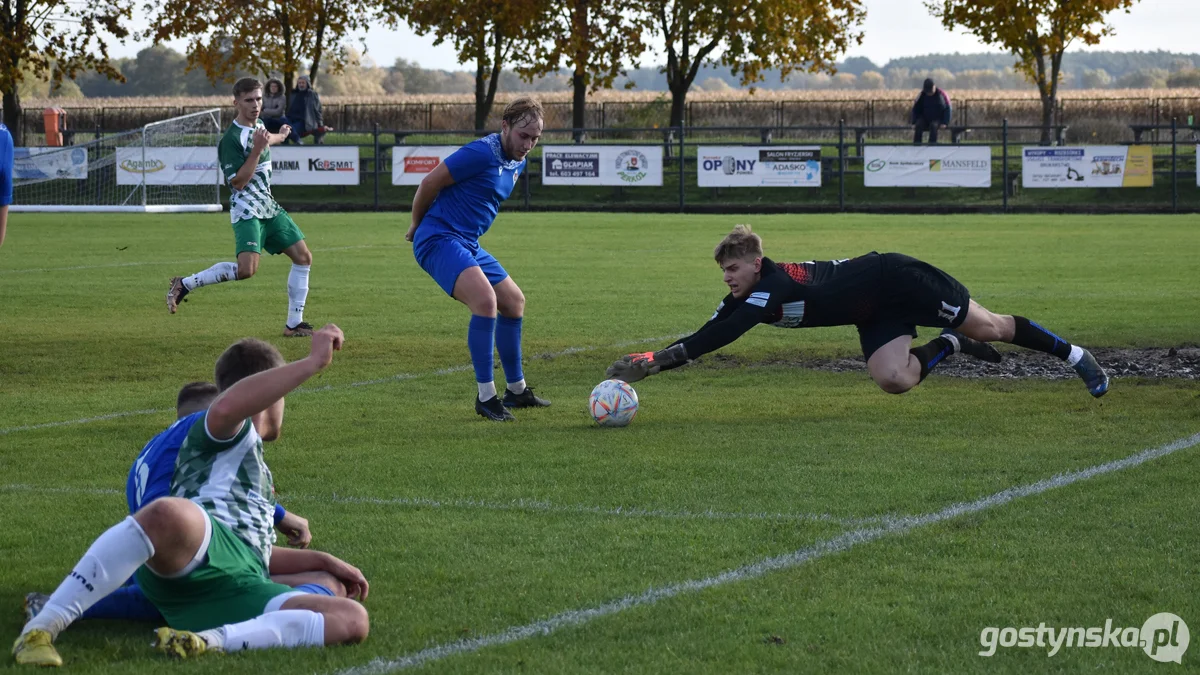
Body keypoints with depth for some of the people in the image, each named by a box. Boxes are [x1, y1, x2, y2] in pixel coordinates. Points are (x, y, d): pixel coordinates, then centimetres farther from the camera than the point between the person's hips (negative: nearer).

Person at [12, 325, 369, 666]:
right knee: (169, 514, -44)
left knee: (353, 620, -16)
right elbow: (226, 406, -9)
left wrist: (323, 561, 49)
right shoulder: (232, 432, 18)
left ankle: (211, 640, -32)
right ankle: (40, 629, -35)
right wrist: (312, 363, -7)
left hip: (243, 592, 7)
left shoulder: (254, 467, 45)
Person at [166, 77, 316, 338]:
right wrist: (257, 150, -28)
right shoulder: (231, 138, -17)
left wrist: (280, 136, 56)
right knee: (247, 268, -27)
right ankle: (185, 284, -12)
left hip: (269, 207, 9)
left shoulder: (257, 126, 10)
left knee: (303, 257, 4)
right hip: (247, 210, -9)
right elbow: (238, 181, -22)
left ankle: (294, 324, 10)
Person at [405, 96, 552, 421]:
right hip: (440, 239, -10)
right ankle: (486, 396, -21)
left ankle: (516, 391, 31)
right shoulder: (482, 153, -19)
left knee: (514, 301, 17)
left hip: (468, 244, 10)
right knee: (485, 299, -28)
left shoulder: (517, 162, 11)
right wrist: (416, 226, 2)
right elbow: (429, 183, -14)